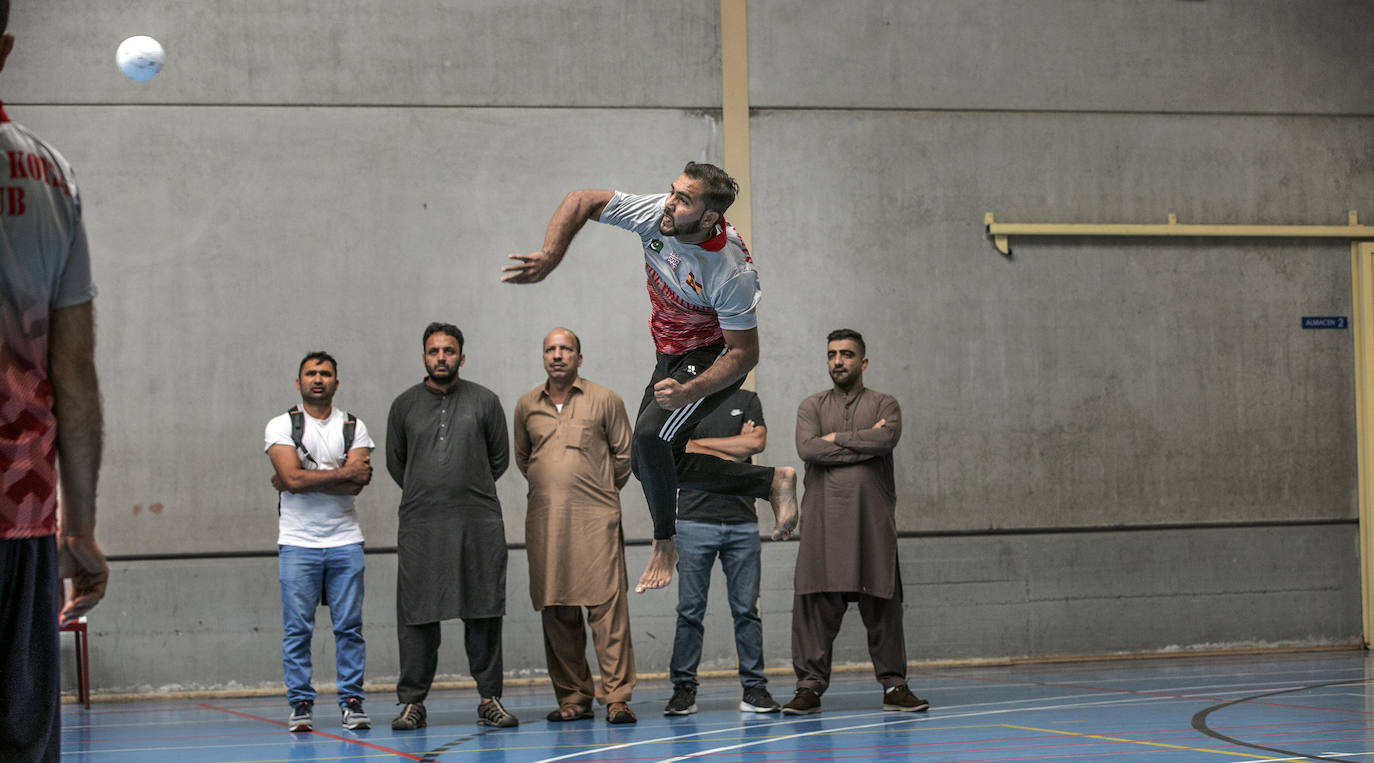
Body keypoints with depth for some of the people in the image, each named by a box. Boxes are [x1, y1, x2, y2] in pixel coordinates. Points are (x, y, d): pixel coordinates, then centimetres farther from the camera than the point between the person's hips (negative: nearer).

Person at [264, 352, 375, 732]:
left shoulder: (354, 427, 9)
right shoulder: (281, 426, 4)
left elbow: (356, 485, -6)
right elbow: (292, 477, -12)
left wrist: (301, 480, -9)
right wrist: (344, 473, -8)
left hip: (344, 540, 1)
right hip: (297, 542, -1)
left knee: (349, 626, 0)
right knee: (297, 628, -2)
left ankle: (352, 701, 5)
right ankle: (300, 704, 3)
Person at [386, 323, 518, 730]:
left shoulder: (484, 401, 7)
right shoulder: (405, 405, 9)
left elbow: (500, 458, 14)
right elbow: (395, 462, 19)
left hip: (479, 524, 0)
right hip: (420, 526, 1)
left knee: (483, 614, 0)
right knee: (416, 614, -2)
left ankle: (489, 700, 5)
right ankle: (412, 702, 3)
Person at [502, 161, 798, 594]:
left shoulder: (732, 273, -33)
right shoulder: (655, 214, -20)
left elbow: (744, 352, -25)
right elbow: (580, 201, -11)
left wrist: (687, 392, -38)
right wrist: (549, 258, -26)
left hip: (716, 357, -8)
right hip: (672, 355, 8)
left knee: (650, 434, -28)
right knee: (648, 464, 7)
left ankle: (664, 543, -5)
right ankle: (771, 482, 20)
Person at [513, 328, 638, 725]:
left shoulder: (604, 400, 5)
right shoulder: (526, 406, 13)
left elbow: (625, 454, 11)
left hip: (595, 518, -3)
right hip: (544, 521, 3)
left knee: (607, 604, -10)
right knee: (555, 611, 3)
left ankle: (616, 697, -9)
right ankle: (573, 698, 11)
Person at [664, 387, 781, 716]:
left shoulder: (747, 401, 13)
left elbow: (757, 442, -4)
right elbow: (682, 453, -6)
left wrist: (702, 443, -3)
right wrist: (735, 454, -4)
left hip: (742, 520, 2)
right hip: (696, 519, -2)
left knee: (746, 608, 2)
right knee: (690, 611, -2)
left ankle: (754, 688, 7)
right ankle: (684, 687, 4)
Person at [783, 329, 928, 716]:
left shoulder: (884, 405, 10)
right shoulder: (811, 407, 13)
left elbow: (887, 438, -11)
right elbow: (808, 449, -7)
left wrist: (836, 438, -5)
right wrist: (865, 444, -7)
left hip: (873, 520, 0)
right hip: (824, 520, 1)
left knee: (882, 604, 0)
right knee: (815, 603, -4)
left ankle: (894, 686, 6)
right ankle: (810, 687, 1)